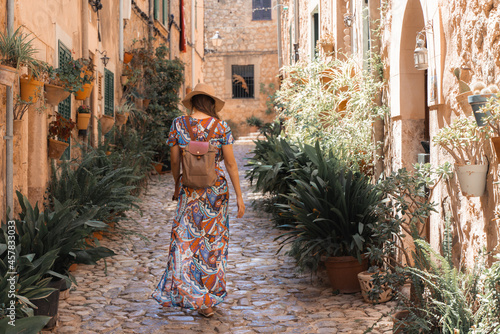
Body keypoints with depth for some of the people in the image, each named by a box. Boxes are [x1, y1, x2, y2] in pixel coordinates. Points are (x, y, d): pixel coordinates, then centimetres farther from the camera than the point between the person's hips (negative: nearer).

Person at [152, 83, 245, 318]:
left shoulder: (178, 125, -5)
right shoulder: (221, 127, -7)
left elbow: (174, 160, 1)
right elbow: (230, 163, -8)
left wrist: (177, 184, 19)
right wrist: (239, 196, -3)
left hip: (190, 190, 0)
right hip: (217, 188, 1)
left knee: (186, 239, 6)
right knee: (213, 238, 15)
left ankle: (199, 300, -1)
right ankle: (212, 293, 25)